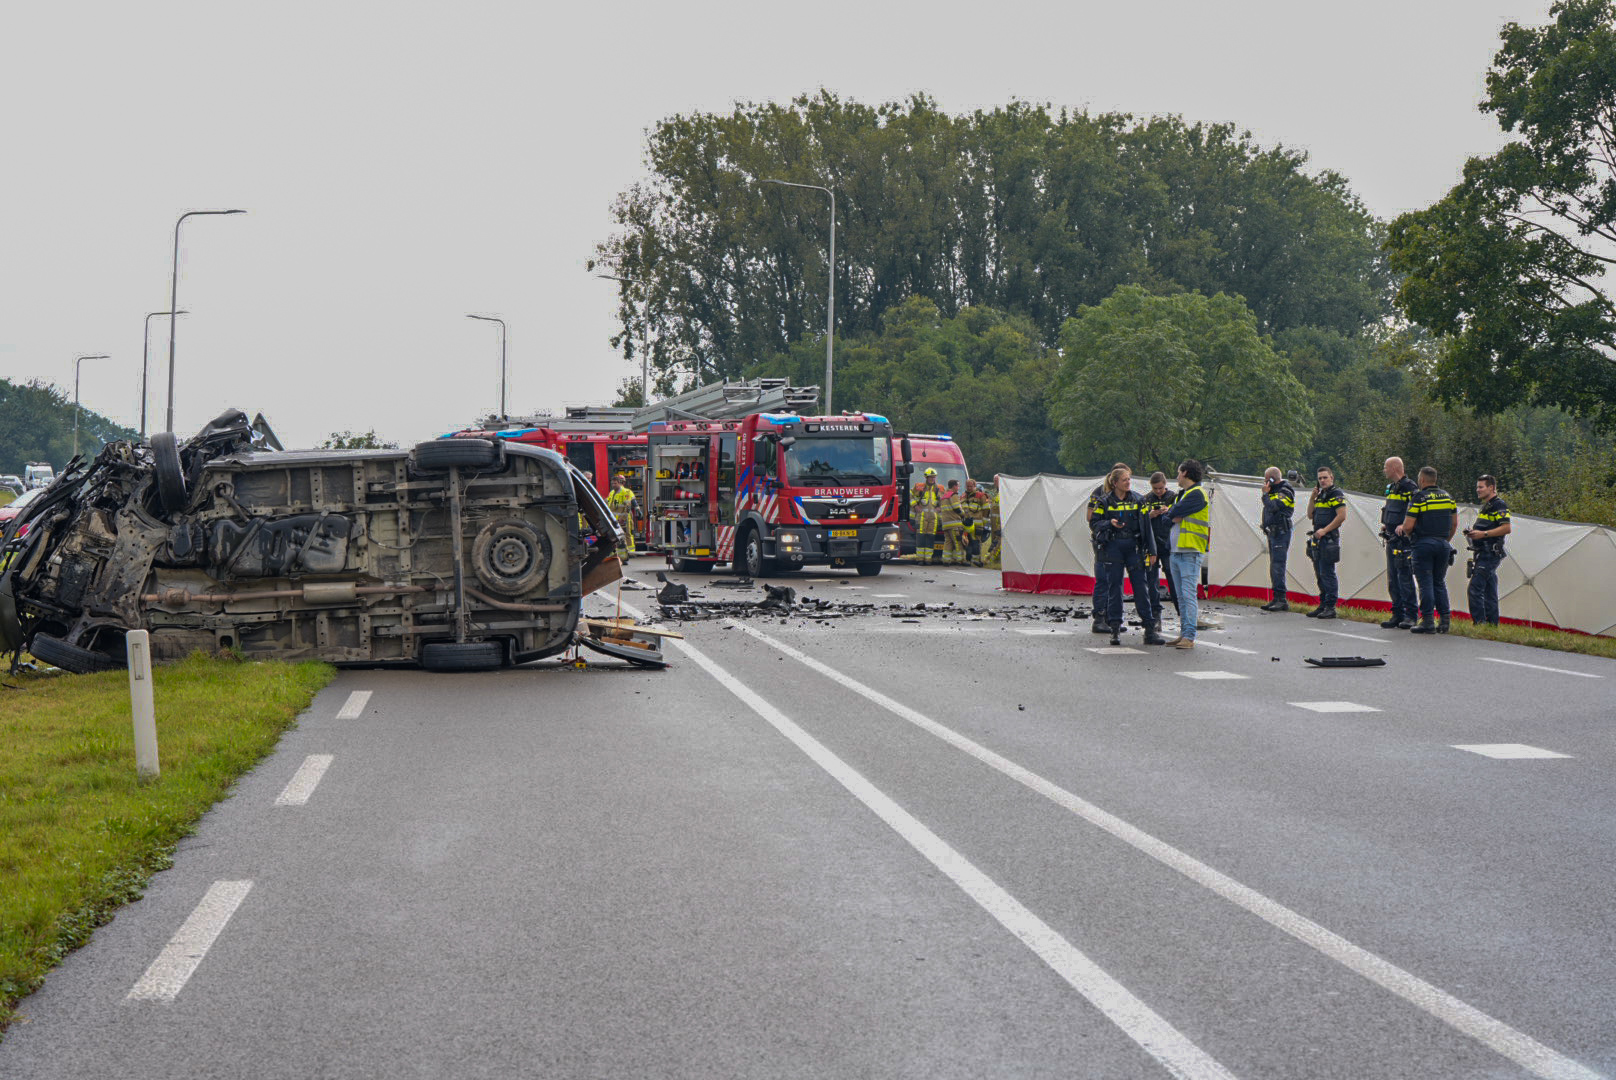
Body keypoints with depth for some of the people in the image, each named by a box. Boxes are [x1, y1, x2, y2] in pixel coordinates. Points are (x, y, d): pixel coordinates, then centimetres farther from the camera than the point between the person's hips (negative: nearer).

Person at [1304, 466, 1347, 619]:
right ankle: (1323, 606, 17)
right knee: (1320, 575, 12)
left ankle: (1330, 607, -10)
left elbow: (1342, 516, -17)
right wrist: (1312, 498, 6)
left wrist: (1325, 530, -17)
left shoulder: (1336, 494, -8)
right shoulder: (1321, 495, 19)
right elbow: (1310, 514, 19)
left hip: (1329, 539, -9)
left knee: (1327, 574, -11)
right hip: (1317, 540, 9)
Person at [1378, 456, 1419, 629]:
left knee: (1405, 577, -9)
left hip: (1403, 540, -9)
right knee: (1392, 579, 10)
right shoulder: (1391, 488, 18)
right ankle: (1398, 615, 14)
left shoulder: (1410, 488, -10)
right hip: (1391, 540, 9)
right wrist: (1384, 524, 14)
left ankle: (1410, 616, -7)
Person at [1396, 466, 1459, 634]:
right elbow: (1454, 523, 14)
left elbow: (1408, 526, -11)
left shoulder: (1419, 499, -9)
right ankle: (1444, 620, 8)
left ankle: (1427, 621, -5)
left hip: (1424, 544, -5)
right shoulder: (1448, 497, 9)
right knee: (1439, 582, 13)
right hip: (1443, 544, 5)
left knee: (1425, 583, -2)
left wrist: (1402, 529, 11)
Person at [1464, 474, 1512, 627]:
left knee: (1475, 588, -16)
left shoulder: (1499, 505, -10)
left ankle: (1479, 622, -17)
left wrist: (1483, 534, -21)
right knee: (1489, 591, 11)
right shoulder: (1486, 506, 21)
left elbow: (1506, 528, -19)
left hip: (1490, 555, -10)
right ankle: (1492, 624, 13)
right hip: (1483, 554, 10)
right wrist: (1473, 532, 12)